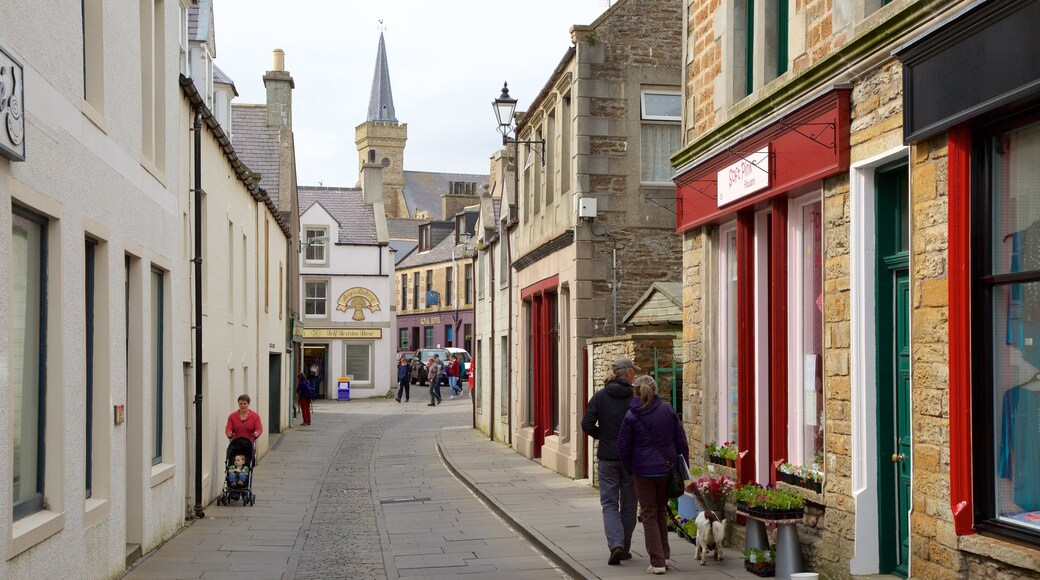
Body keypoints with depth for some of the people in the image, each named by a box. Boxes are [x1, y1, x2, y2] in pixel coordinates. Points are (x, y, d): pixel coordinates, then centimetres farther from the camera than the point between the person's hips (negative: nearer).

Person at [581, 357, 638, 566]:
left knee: (609, 503, 5)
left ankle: (615, 544, -14)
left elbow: (587, 425, -7)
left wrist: (604, 436, 9)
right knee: (628, 504, 13)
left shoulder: (599, 396, -3)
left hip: (607, 457, 0)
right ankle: (625, 548, 20)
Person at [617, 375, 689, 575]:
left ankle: (658, 562, 1)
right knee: (661, 511, 20)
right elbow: (681, 442, 3)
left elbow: (623, 447, -2)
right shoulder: (668, 410, 1)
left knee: (650, 515, 5)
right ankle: (664, 555, 24)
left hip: (644, 472, -3)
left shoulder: (631, 416, -6)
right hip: (668, 469, 3)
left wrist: (630, 470, 12)